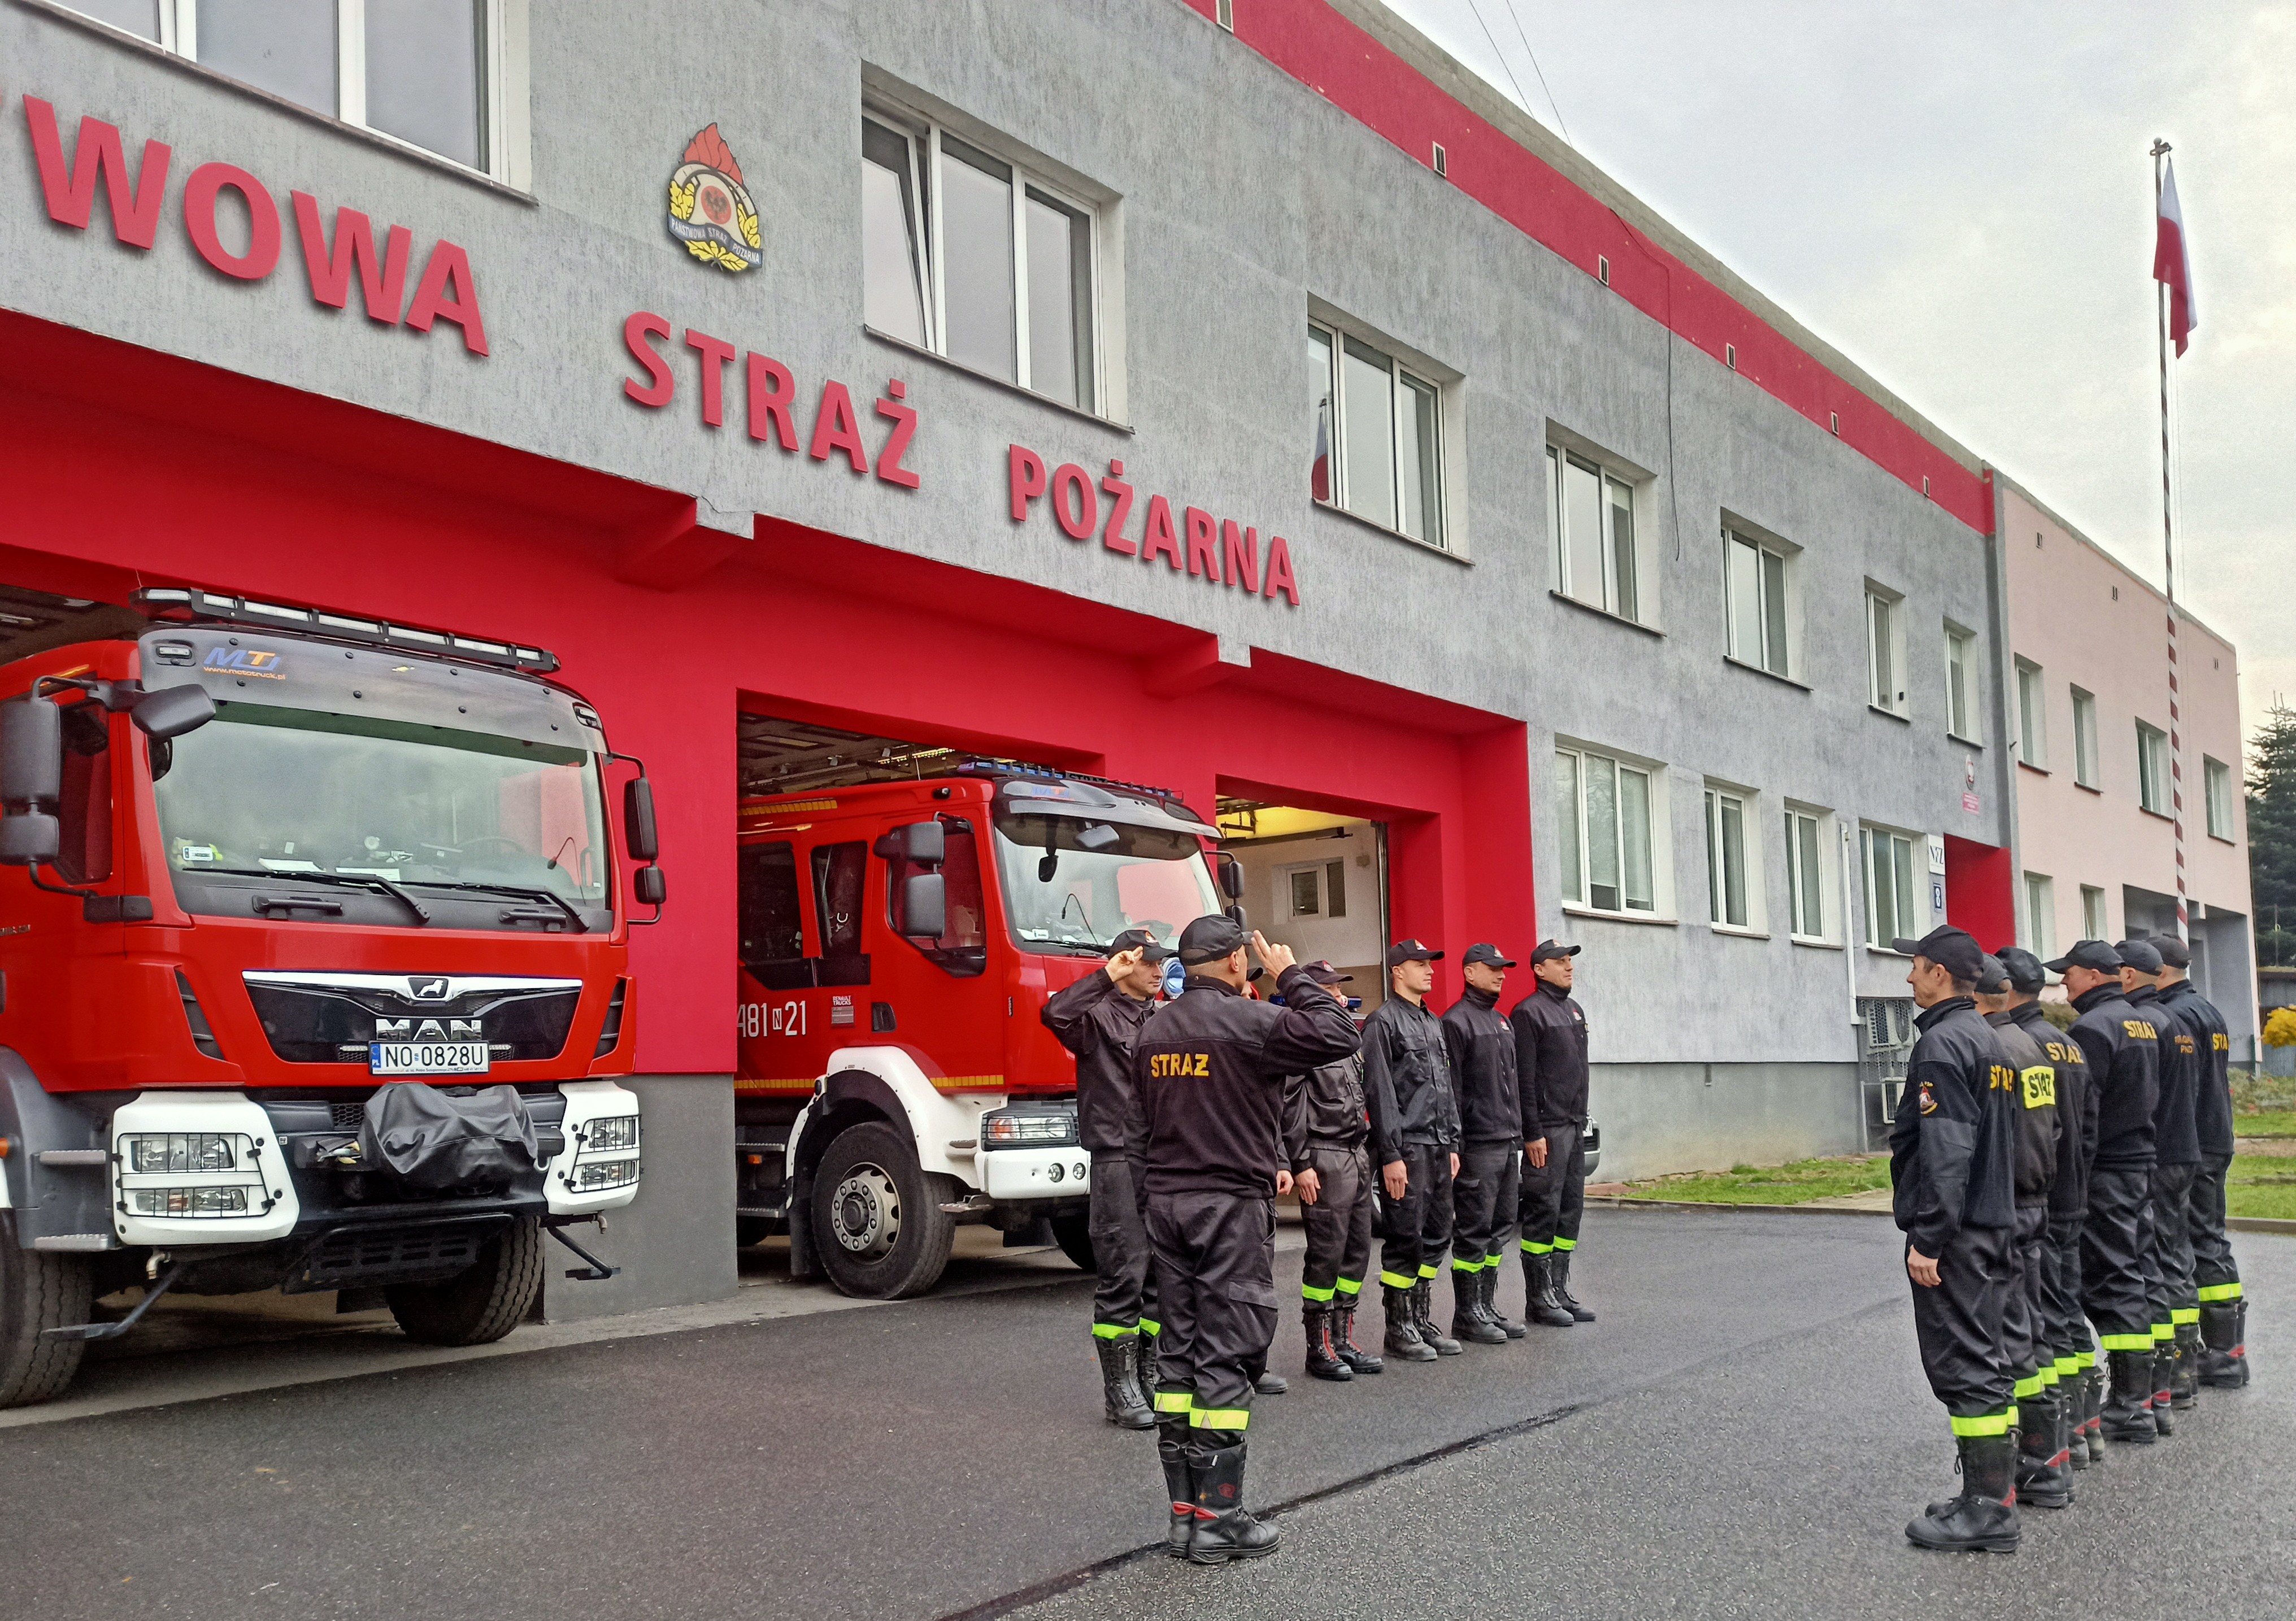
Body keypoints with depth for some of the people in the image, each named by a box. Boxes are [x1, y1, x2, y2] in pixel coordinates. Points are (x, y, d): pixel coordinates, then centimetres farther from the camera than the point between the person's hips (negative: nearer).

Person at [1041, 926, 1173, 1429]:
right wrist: (1108, 975, -20)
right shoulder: (1098, 1015, -3)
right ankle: (1120, 1390, 0)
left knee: (1163, 1276, 10)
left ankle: (1151, 1376, 20)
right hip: (1118, 1159, -7)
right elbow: (1054, 1013, -26)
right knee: (1124, 1275, -7)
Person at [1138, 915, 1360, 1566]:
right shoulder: (1250, 1020, -13)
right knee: (1225, 1359, -3)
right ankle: (1219, 1520, -1)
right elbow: (1339, 1037, -15)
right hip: (1231, 1207, -7)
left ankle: (1184, 1510, 13)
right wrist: (1290, 976, -3)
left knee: (1179, 1356, 9)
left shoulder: (1153, 1032, 11)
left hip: (1167, 1203, 7)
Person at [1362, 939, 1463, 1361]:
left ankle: (1423, 1322, 20)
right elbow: (1379, 1092, -13)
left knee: (1435, 1238, 11)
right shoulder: (1383, 1021, -8)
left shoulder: (1434, 1023, 18)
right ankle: (1399, 1331, 4)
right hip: (1407, 1148, -8)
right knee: (1406, 1240, -4)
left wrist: (1452, 1145, 16)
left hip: (1439, 1148, 8)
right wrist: (1391, 1155, -16)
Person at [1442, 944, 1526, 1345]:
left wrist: (1518, 1133, 17)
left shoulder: (1503, 1022, 19)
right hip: (1478, 1145, -9)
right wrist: (1455, 1145, -17)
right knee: (1474, 1231, -4)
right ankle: (1467, 1315, 2)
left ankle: (1487, 1307, 19)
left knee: (1499, 1229, 11)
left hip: (1508, 1144, 9)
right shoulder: (1457, 1022, -9)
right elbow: (1451, 1088, -13)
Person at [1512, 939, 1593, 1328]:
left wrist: (1582, 1120, 16)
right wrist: (1532, 1134, -18)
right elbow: (1523, 1079, -14)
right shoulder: (1529, 1013, -9)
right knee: (1544, 1212, -5)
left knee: (1570, 1209, 10)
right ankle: (1538, 1299, 0)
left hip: (1574, 1127, 8)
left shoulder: (1575, 1011, 18)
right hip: (1547, 1129, -8)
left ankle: (1560, 1291, 17)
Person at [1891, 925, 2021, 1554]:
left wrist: (1928, 1237, -20)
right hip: (1994, 1222, 10)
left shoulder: (1942, 1043, -16)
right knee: (1985, 1360, 14)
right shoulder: (1988, 1039, 15)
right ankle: (1994, 1489, 21)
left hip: (1954, 1235, -10)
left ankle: (1988, 1508, -3)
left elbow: (1946, 1152, -22)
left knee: (1963, 1365, -6)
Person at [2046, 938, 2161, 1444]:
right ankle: (2138, 1394, 22)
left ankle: (2129, 1407, -5)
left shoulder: (2093, 1027, -16)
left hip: (2104, 1174, -10)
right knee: (2130, 1274, 15)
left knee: (2111, 1285, -6)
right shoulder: (2139, 1022, 15)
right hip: (2141, 1165, 10)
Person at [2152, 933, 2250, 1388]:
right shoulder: (2210, 1011, 18)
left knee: (2194, 1248, -5)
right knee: (2211, 1243, 14)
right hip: (2216, 1145, 10)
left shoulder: (2178, 1015, -16)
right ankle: (2228, 1351, 19)